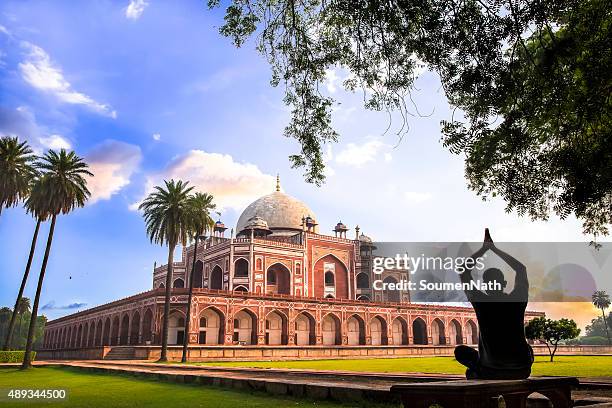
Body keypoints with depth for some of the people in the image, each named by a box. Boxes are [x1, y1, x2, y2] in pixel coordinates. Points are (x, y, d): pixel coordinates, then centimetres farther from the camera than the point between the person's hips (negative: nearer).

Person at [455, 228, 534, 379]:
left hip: (490, 372, -1)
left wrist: (484, 248, 7)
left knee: (461, 350, 24)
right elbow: (521, 268, 12)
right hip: (521, 371, 1)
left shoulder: (481, 303, -10)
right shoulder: (517, 301, -5)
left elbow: (464, 271, 2)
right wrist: (494, 248, 15)